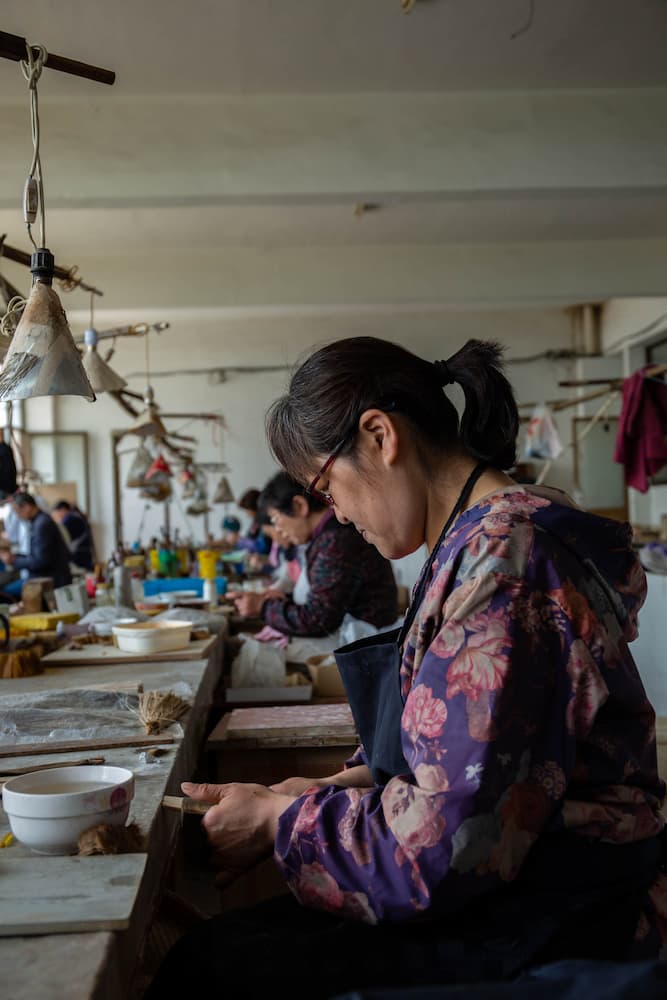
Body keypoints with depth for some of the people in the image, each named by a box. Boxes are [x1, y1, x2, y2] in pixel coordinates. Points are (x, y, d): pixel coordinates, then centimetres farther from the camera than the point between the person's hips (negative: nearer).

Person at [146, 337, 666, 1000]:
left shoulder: (502, 559, -23)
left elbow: (440, 845, -24)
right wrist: (342, 785, 3)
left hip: (544, 939, -9)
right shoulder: (480, 539, 9)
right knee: (229, 932, 5)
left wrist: (279, 820, -10)